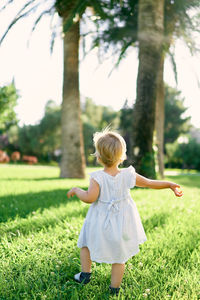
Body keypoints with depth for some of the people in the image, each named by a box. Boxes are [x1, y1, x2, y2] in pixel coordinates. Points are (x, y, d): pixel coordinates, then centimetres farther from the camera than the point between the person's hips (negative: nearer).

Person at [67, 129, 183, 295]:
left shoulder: (98, 178, -21)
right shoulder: (128, 175, -10)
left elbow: (89, 198, -29)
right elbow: (150, 183, 0)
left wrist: (76, 190, -10)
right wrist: (170, 184, 13)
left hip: (101, 223, -2)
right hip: (121, 223, 2)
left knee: (86, 244, 26)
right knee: (119, 256, 16)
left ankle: (85, 275, 35)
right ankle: (115, 288, 25)